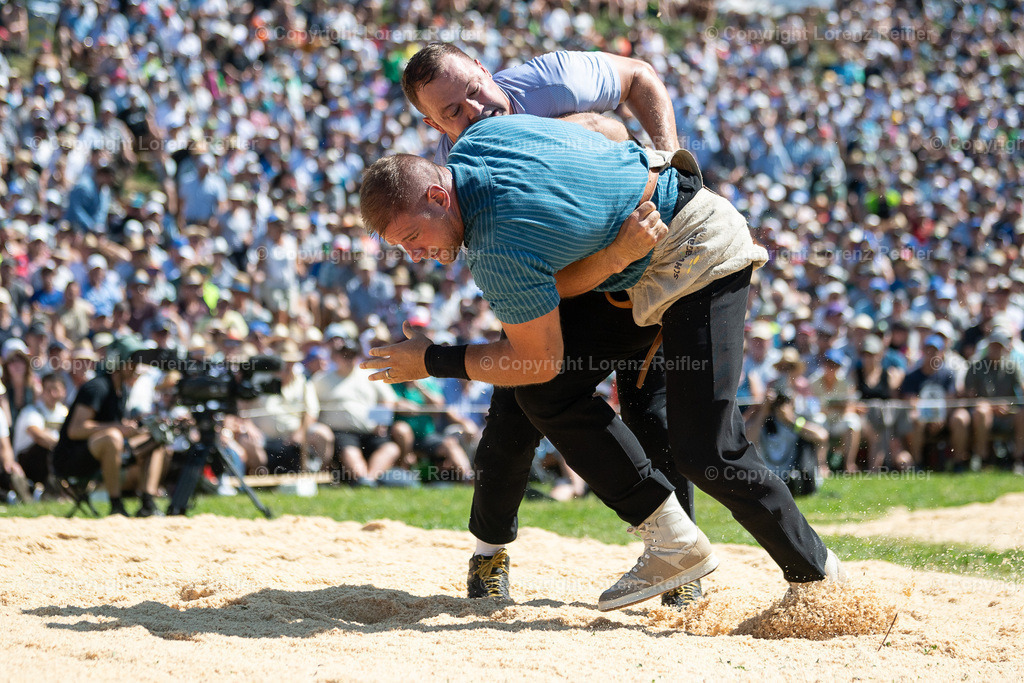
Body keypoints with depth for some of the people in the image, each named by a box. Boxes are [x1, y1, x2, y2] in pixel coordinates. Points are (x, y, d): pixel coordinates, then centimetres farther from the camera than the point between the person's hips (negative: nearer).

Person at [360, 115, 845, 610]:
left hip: (700, 251, -11)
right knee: (546, 393, -2)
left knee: (704, 451, -18)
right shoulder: (475, 139, -7)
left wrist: (433, 362, -11)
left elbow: (540, 361, -20)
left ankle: (817, 575, 2)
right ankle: (674, 543, 2)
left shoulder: (501, 250, -31)